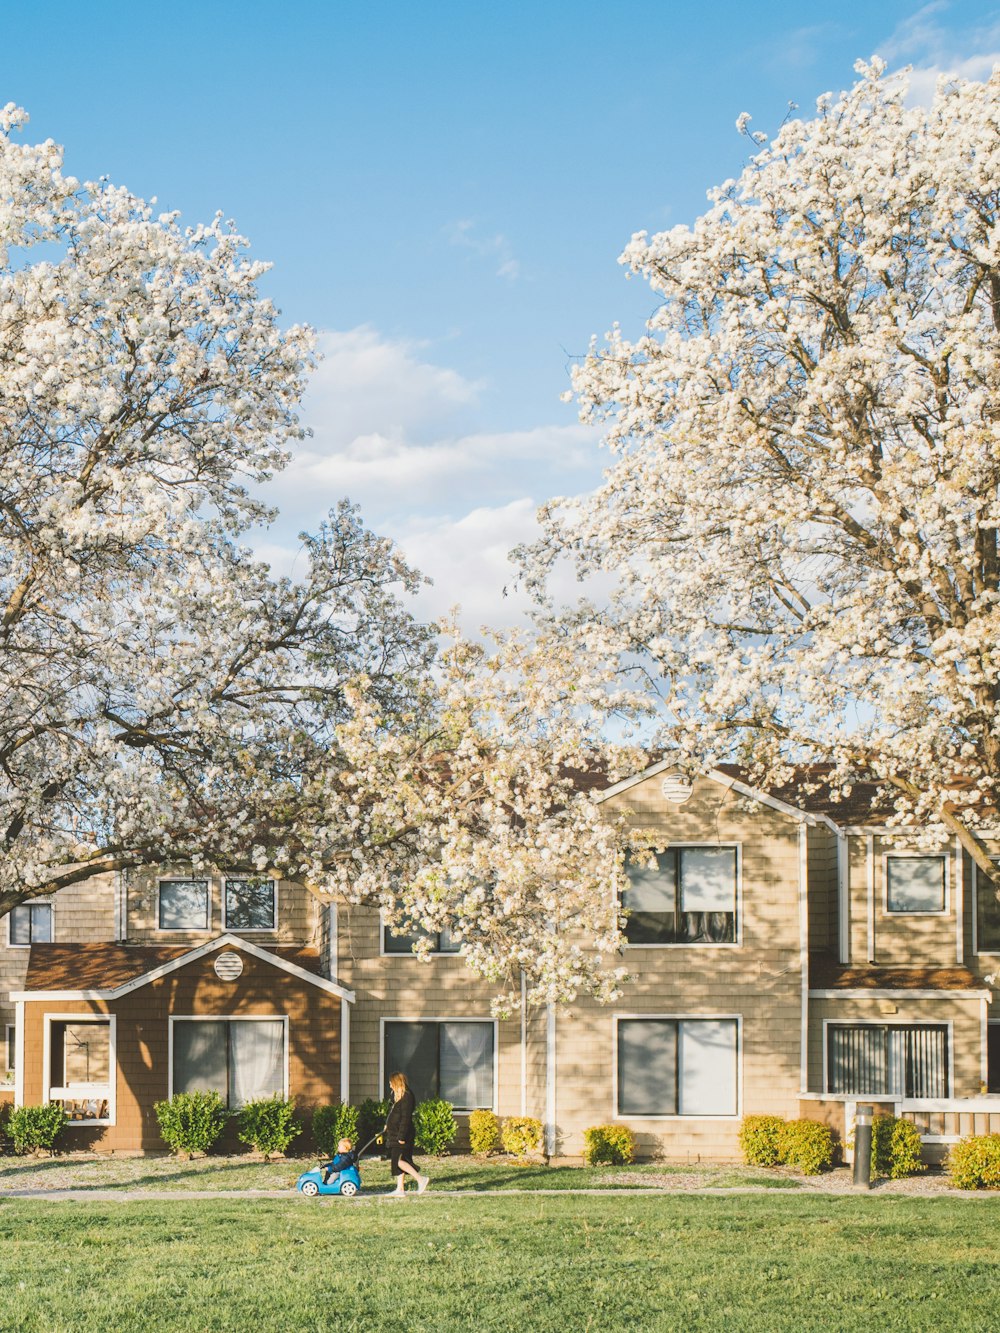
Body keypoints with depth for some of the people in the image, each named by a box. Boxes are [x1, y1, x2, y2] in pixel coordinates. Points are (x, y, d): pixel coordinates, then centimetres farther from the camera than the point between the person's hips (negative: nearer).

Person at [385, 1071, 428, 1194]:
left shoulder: (407, 1097, -16)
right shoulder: (398, 1097, 15)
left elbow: (405, 1118, -21)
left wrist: (402, 1137, -23)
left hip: (402, 1136, -10)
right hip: (395, 1135, 10)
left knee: (399, 1160, -15)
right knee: (397, 1161, 10)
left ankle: (420, 1179, -14)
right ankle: (400, 1188, 12)